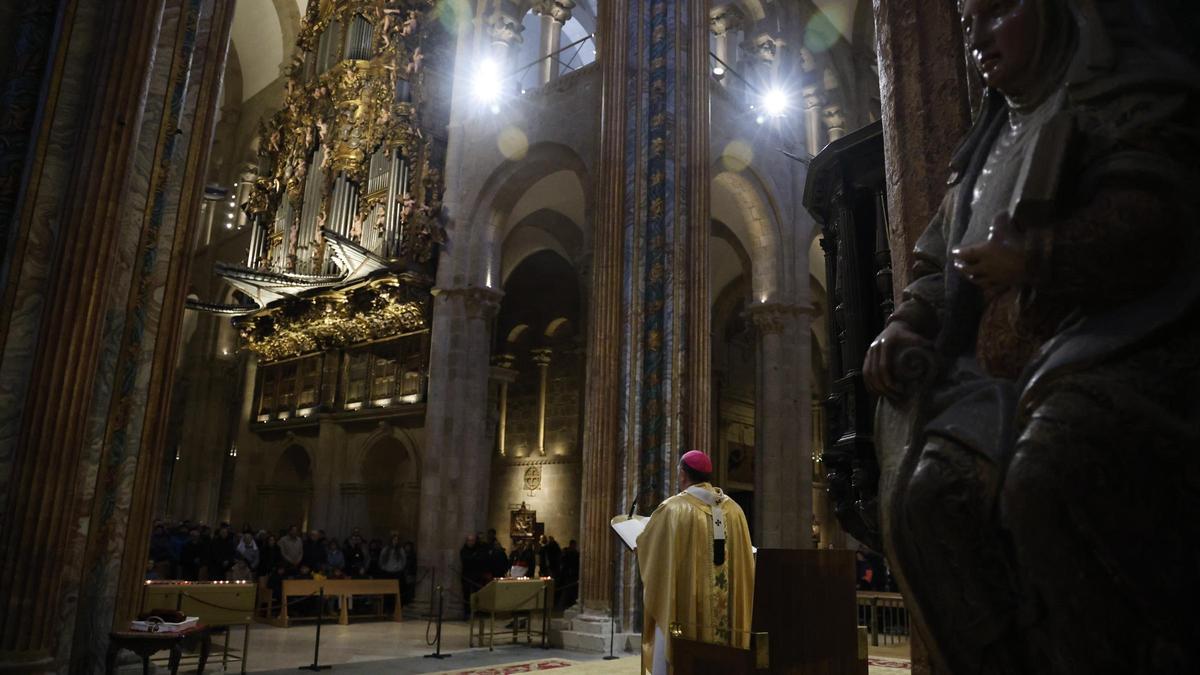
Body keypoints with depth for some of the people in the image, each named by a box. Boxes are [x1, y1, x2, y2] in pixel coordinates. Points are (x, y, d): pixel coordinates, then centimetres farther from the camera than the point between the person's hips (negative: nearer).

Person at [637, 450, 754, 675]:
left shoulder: (673, 509, -9)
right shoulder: (733, 509, 6)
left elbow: (645, 546, 3)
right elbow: (744, 561, 13)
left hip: (685, 607, -5)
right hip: (728, 611, 5)